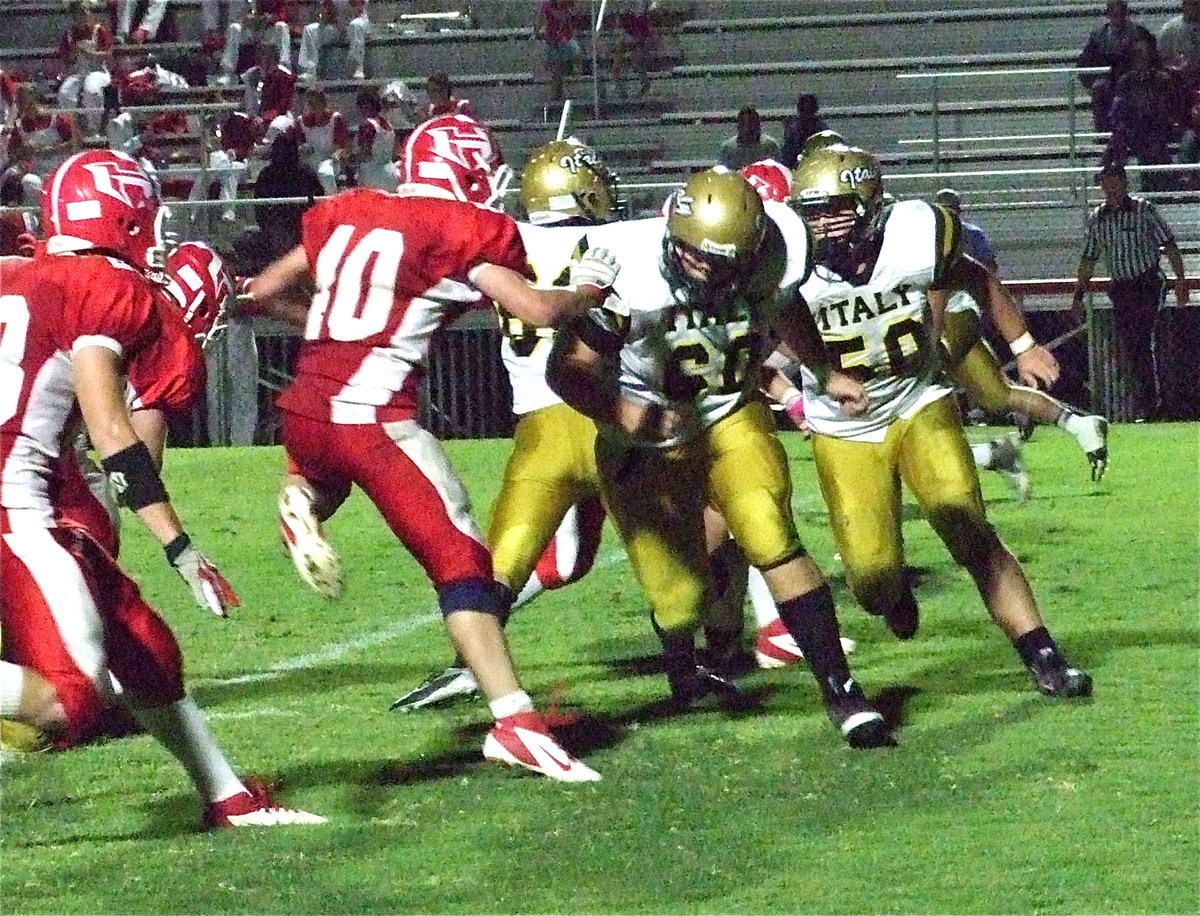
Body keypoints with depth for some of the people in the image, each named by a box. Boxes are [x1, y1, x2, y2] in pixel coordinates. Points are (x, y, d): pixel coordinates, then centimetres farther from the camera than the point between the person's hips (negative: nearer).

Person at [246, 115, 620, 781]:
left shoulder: (345, 214, 15)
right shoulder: (467, 231, -2)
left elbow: (264, 293, 23)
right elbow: (538, 310, -9)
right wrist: (592, 289, 12)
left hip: (305, 408, 6)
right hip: (374, 418, -6)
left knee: (325, 470, 41)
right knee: (461, 562, -2)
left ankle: (303, 504, 7)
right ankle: (514, 720, -13)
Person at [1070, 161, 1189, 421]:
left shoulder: (1145, 209, -3)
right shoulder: (1096, 218, 9)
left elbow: (1169, 245, -1)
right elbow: (1088, 260, 16)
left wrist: (1180, 281, -7)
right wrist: (1078, 295, 13)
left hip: (1147, 285, -5)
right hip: (1120, 289, 5)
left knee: (1142, 343, -15)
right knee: (1126, 348, 5)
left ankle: (1149, 404, -14)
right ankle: (1139, 403, 15)